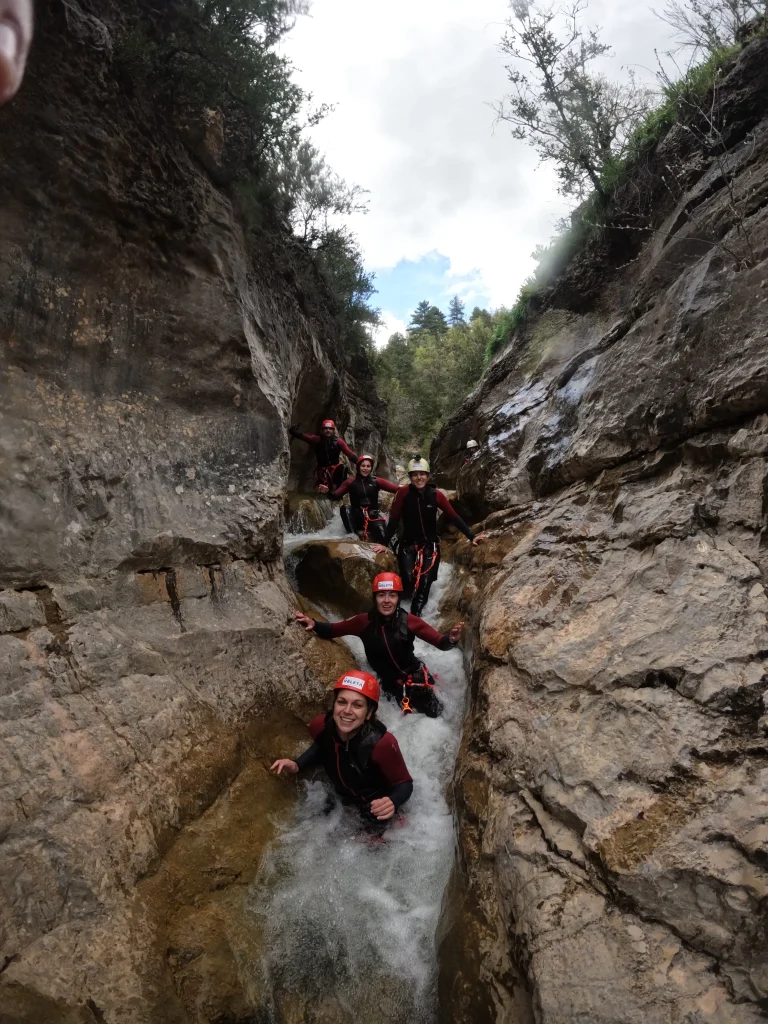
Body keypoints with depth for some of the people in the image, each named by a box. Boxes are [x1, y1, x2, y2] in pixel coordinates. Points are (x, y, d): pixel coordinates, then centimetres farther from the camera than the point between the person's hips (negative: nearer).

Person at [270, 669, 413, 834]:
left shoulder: (381, 743, -43)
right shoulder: (320, 726, -27)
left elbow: (405, 783, -26)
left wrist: (393, 802, -47)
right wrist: (297, 765, -16)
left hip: (375, 803, -4)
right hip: (342, 796, 5)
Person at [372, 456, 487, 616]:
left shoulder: (436, 494, -7)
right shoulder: (403, 492, -10)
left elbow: (454, 517, -3)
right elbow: (394, 519, -6)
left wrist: (471, 536, -9)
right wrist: (384, 543, -8)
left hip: (430, 546, 1)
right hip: (408, 545, -1)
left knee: (424, 584, -6)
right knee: (408, 581, -15)